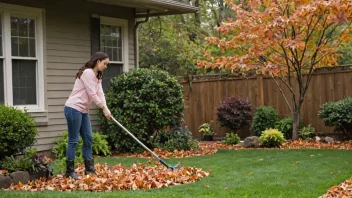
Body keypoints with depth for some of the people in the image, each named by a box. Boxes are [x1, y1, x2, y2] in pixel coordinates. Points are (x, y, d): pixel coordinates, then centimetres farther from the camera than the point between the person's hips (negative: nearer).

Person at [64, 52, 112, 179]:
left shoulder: (97, 76, 16)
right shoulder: (88, 73, -14)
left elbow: (100, 94, 7)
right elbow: (92, 94, -16)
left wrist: (106, 109, -7)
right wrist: (104, 108, -7)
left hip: (83, 111, 10)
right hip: (73, 109, -10)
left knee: (88, 139, 9)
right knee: (73, 140, -5)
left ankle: (89, 169, 16)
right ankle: (69, 171, 2)